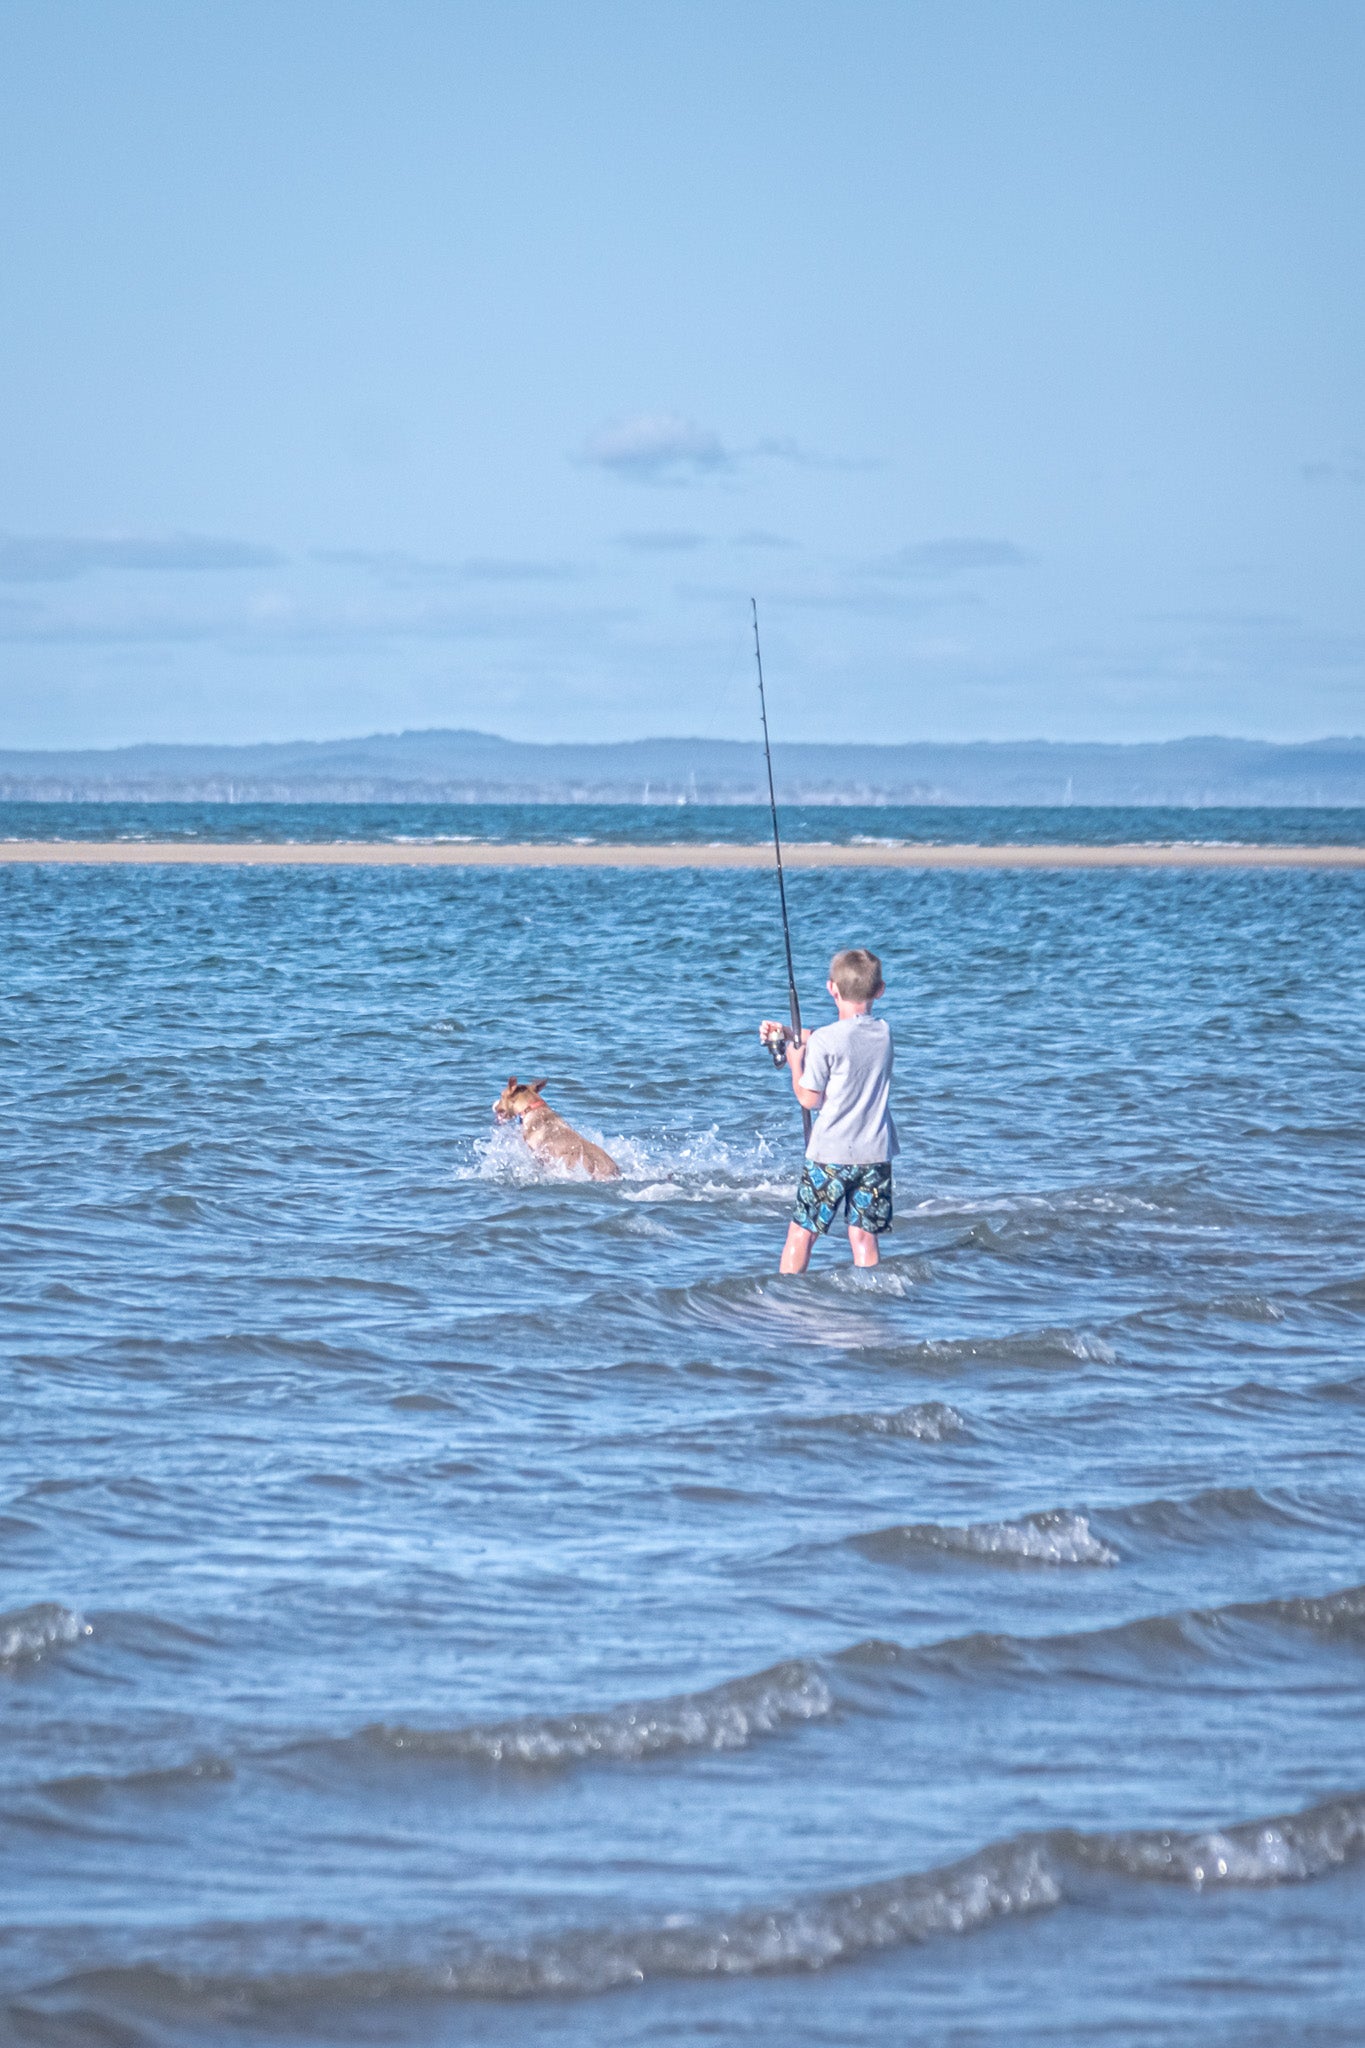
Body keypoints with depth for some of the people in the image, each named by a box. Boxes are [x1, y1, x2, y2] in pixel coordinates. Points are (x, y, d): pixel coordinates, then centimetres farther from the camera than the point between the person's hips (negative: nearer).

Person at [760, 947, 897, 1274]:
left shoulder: (824, 1040, -14)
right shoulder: (884, 1032, 4)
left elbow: (809, 1099, -8)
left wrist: (794, 1060, 5)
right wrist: (787, 1035, 12)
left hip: (831, 1152, -5)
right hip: (876, 1153, 5)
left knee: (801, 1232, 6)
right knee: (864, 1235, 7)